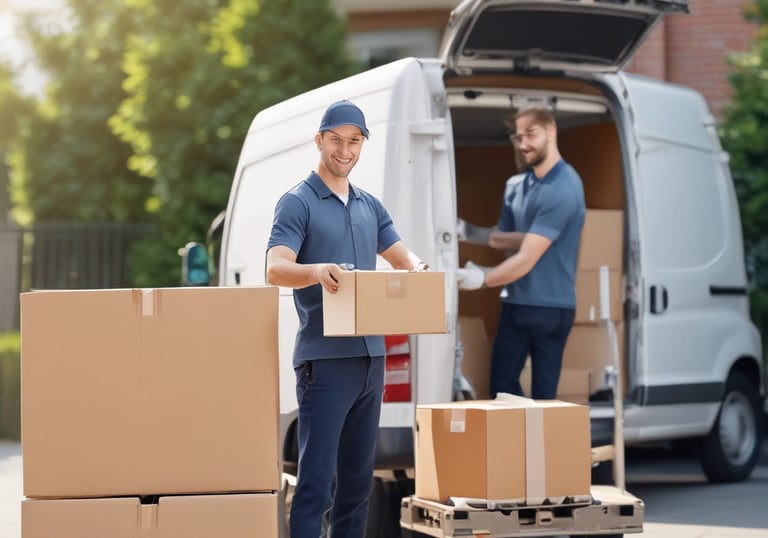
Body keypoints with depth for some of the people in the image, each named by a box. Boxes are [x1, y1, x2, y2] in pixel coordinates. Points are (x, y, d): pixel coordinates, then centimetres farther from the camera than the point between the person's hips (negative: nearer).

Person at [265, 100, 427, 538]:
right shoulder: (298, 203, -5)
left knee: (358, 477, 10)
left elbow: (404, 258, 17)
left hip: (370, 356, 7)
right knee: (316, 477, -10)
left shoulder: (371, 206, 16)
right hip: (324, 359, -7)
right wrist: (317, 271, -38)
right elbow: (275, 269, -17)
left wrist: (418, 269, -8)